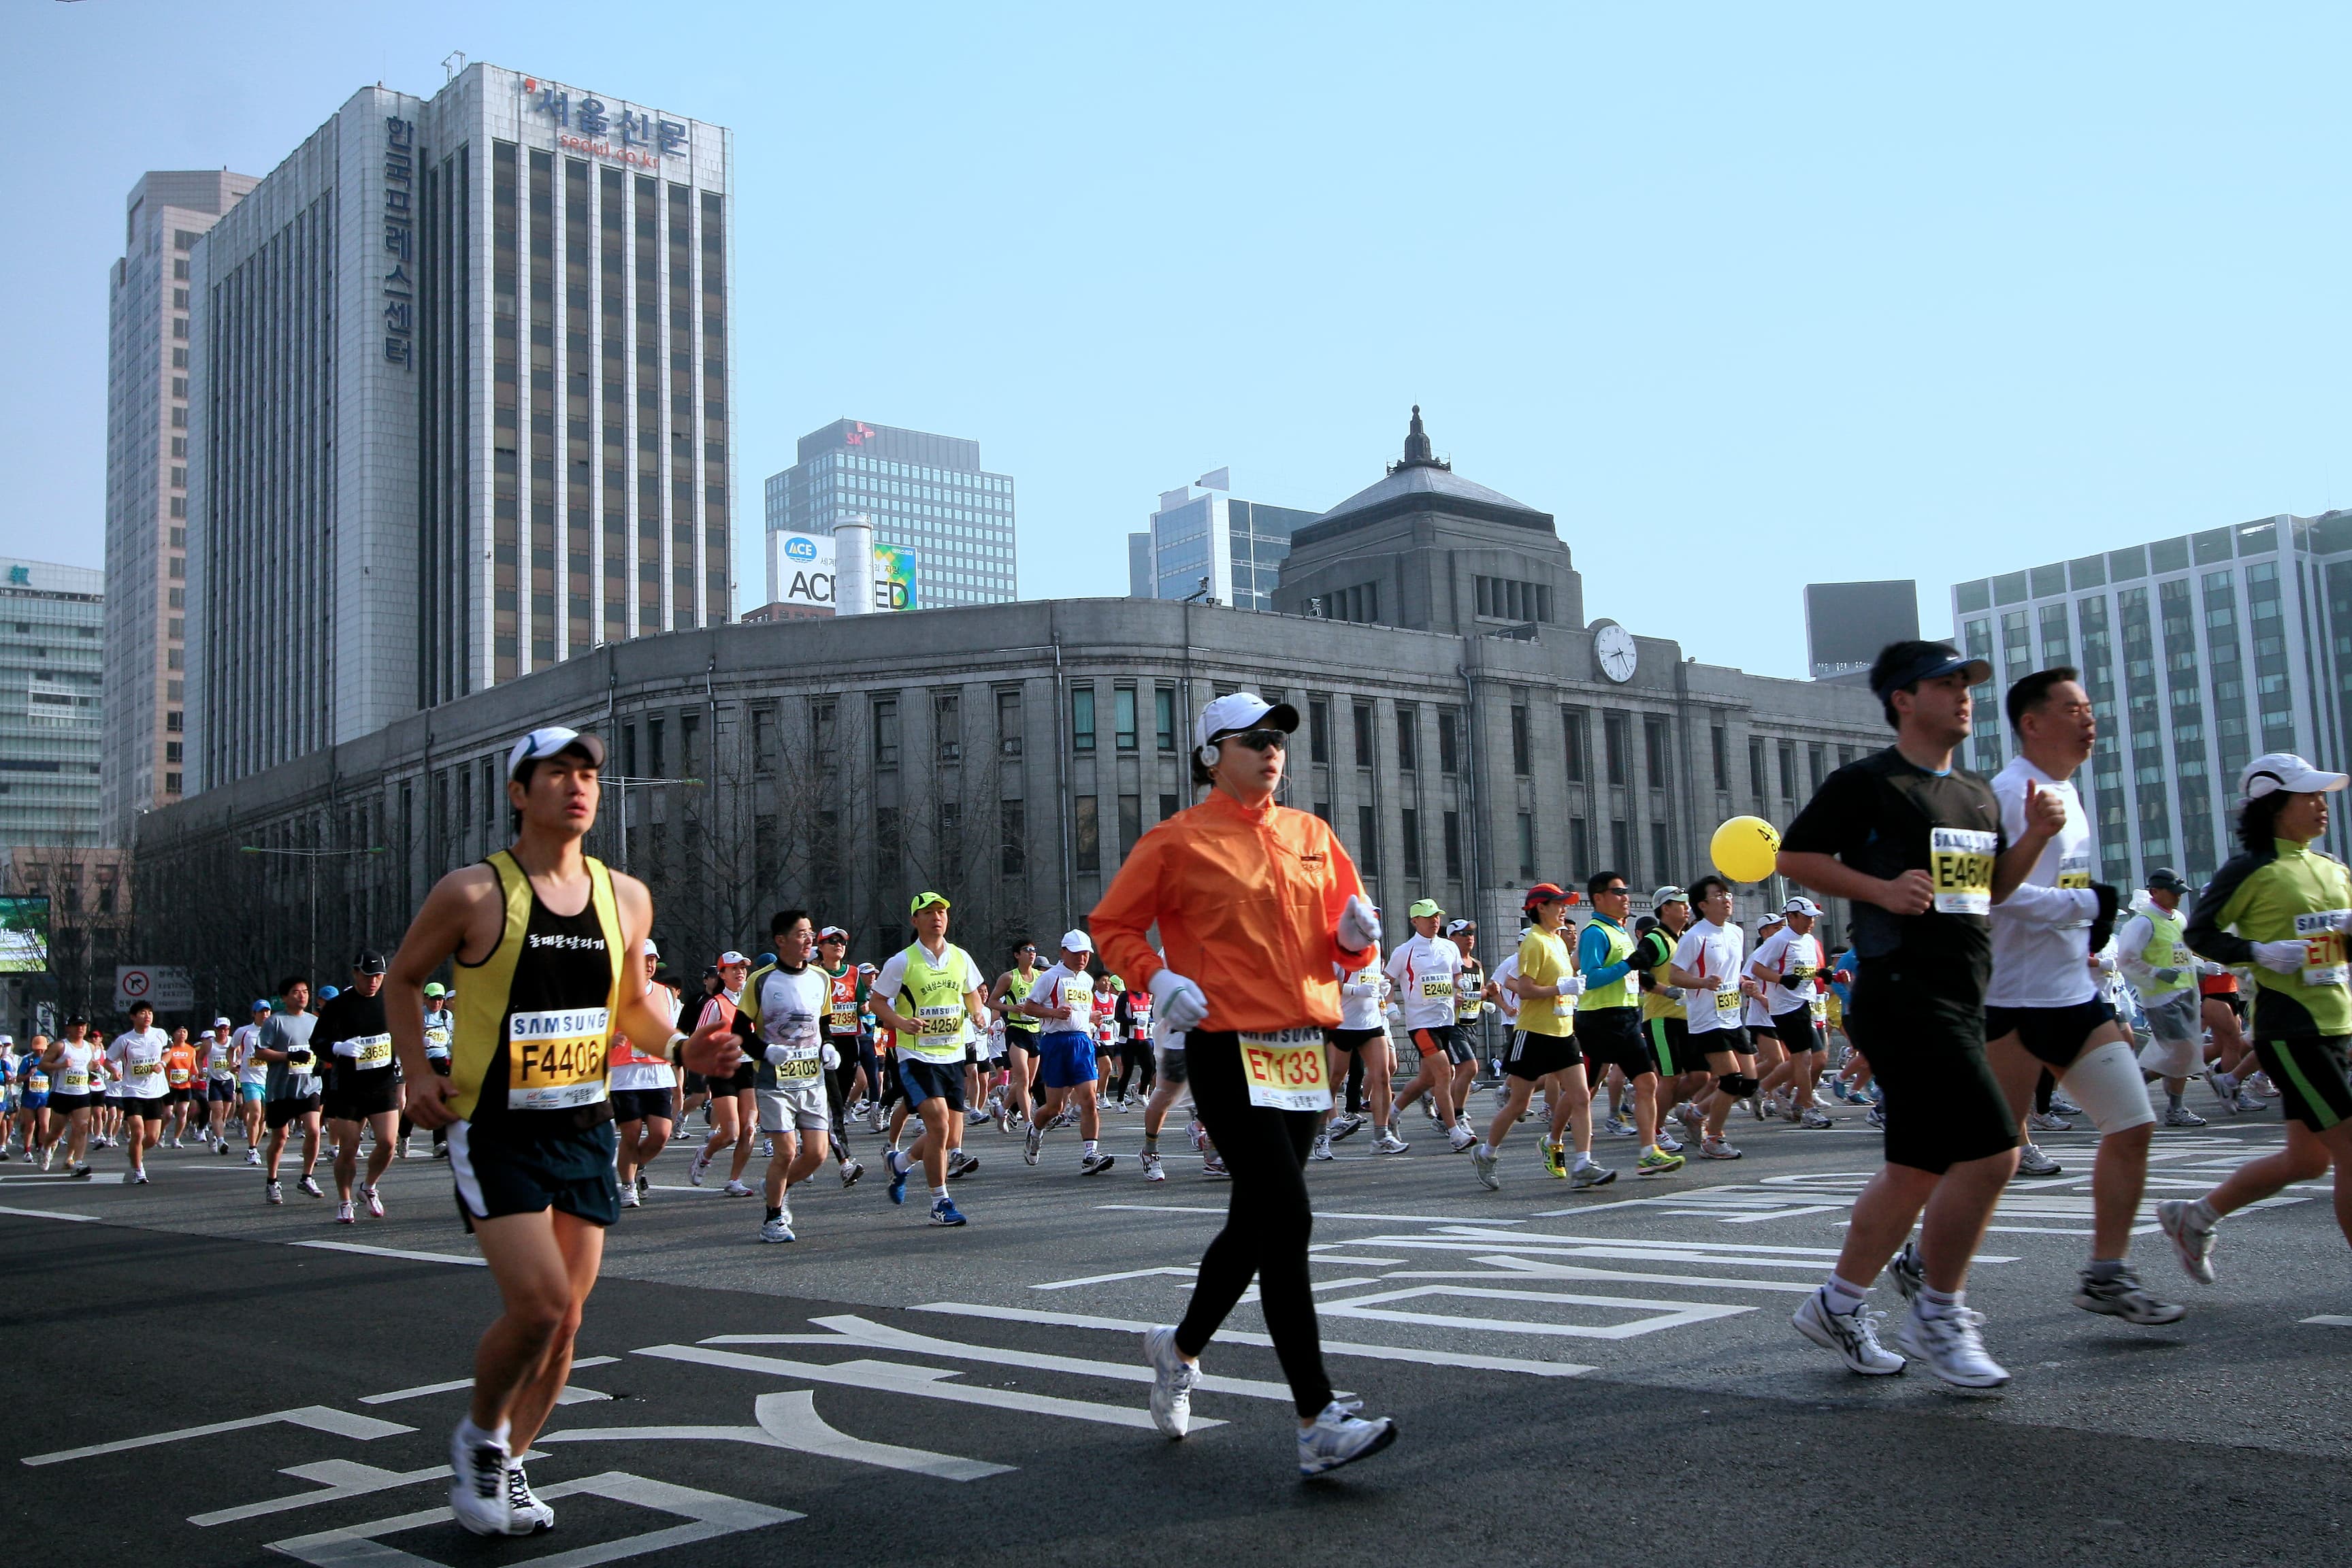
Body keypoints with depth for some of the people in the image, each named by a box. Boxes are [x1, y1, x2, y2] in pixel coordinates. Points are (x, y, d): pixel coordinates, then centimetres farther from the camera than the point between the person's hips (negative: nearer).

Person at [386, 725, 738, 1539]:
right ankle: (480, 1433, 13)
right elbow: (403, 978, 6)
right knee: (540, 1302, -16)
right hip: (495, 1132, -5)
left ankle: (504, 1467, 28)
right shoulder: (473, 892, -9)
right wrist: (418, 1072, -6)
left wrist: (684, 1046, -2)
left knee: (562, 1319, 8)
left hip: (586, 1132, 5)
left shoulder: (625, 898, 3)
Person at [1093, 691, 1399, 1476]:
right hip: (1228, 1050, -6)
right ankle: (1319, 1424, -11)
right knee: (1287, 1220, -14)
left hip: (1303, 1051, 7)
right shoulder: (1178, 841, -3)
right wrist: (1158, 977, -14)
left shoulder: (1311, 836, 13)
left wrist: (1354, 935, -3)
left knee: (1256, 1224, 15)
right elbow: (1111, 925, 2)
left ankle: (1181, 1347, 39)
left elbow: (1339, 941, 20)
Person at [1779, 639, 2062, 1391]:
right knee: (1990, 1152, -14)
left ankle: (1839, 1304, 25)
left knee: (1920, 1167, 12)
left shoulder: (1978, 793, 18)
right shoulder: (1867, 782, -6)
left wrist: (2034, 837, 7)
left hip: (1961, 1000, 9)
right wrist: (1882, 888, -18)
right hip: (1902, 994, -9)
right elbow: (1795, 856, -7)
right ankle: (1938, 1315, 2)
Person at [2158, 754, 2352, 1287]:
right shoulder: (2252, 869, -8)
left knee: (2307, 1159, 13)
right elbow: (2199, 932, -6)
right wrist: (2260, 952, -19)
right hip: (2291, 1031, -8)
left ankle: (2193, 1217, 27)